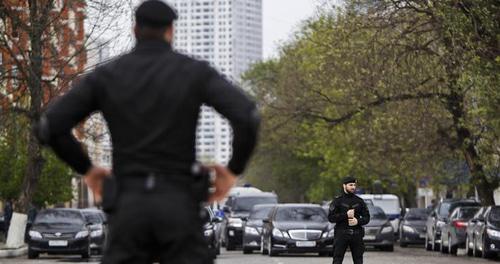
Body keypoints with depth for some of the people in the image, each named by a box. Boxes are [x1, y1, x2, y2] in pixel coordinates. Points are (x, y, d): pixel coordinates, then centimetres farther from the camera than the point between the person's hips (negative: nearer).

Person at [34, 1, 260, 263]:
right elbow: (248, 116, -15)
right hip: (177, 206, -1)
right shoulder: (195, 71, 1)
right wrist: (234, 170, 2)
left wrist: (86, 169, 17)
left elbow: (48, 127, 1)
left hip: (129, 206, 1)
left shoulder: (105, 75, 6)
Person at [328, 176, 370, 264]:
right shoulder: (337, 201, 2)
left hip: (356, 235, 3)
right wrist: (346, 215, -15)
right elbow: (331, 218, -6)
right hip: (341, 234, -3)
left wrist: (358, 221, -11)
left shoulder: (359, 201, 11)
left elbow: (366, 217, 9)